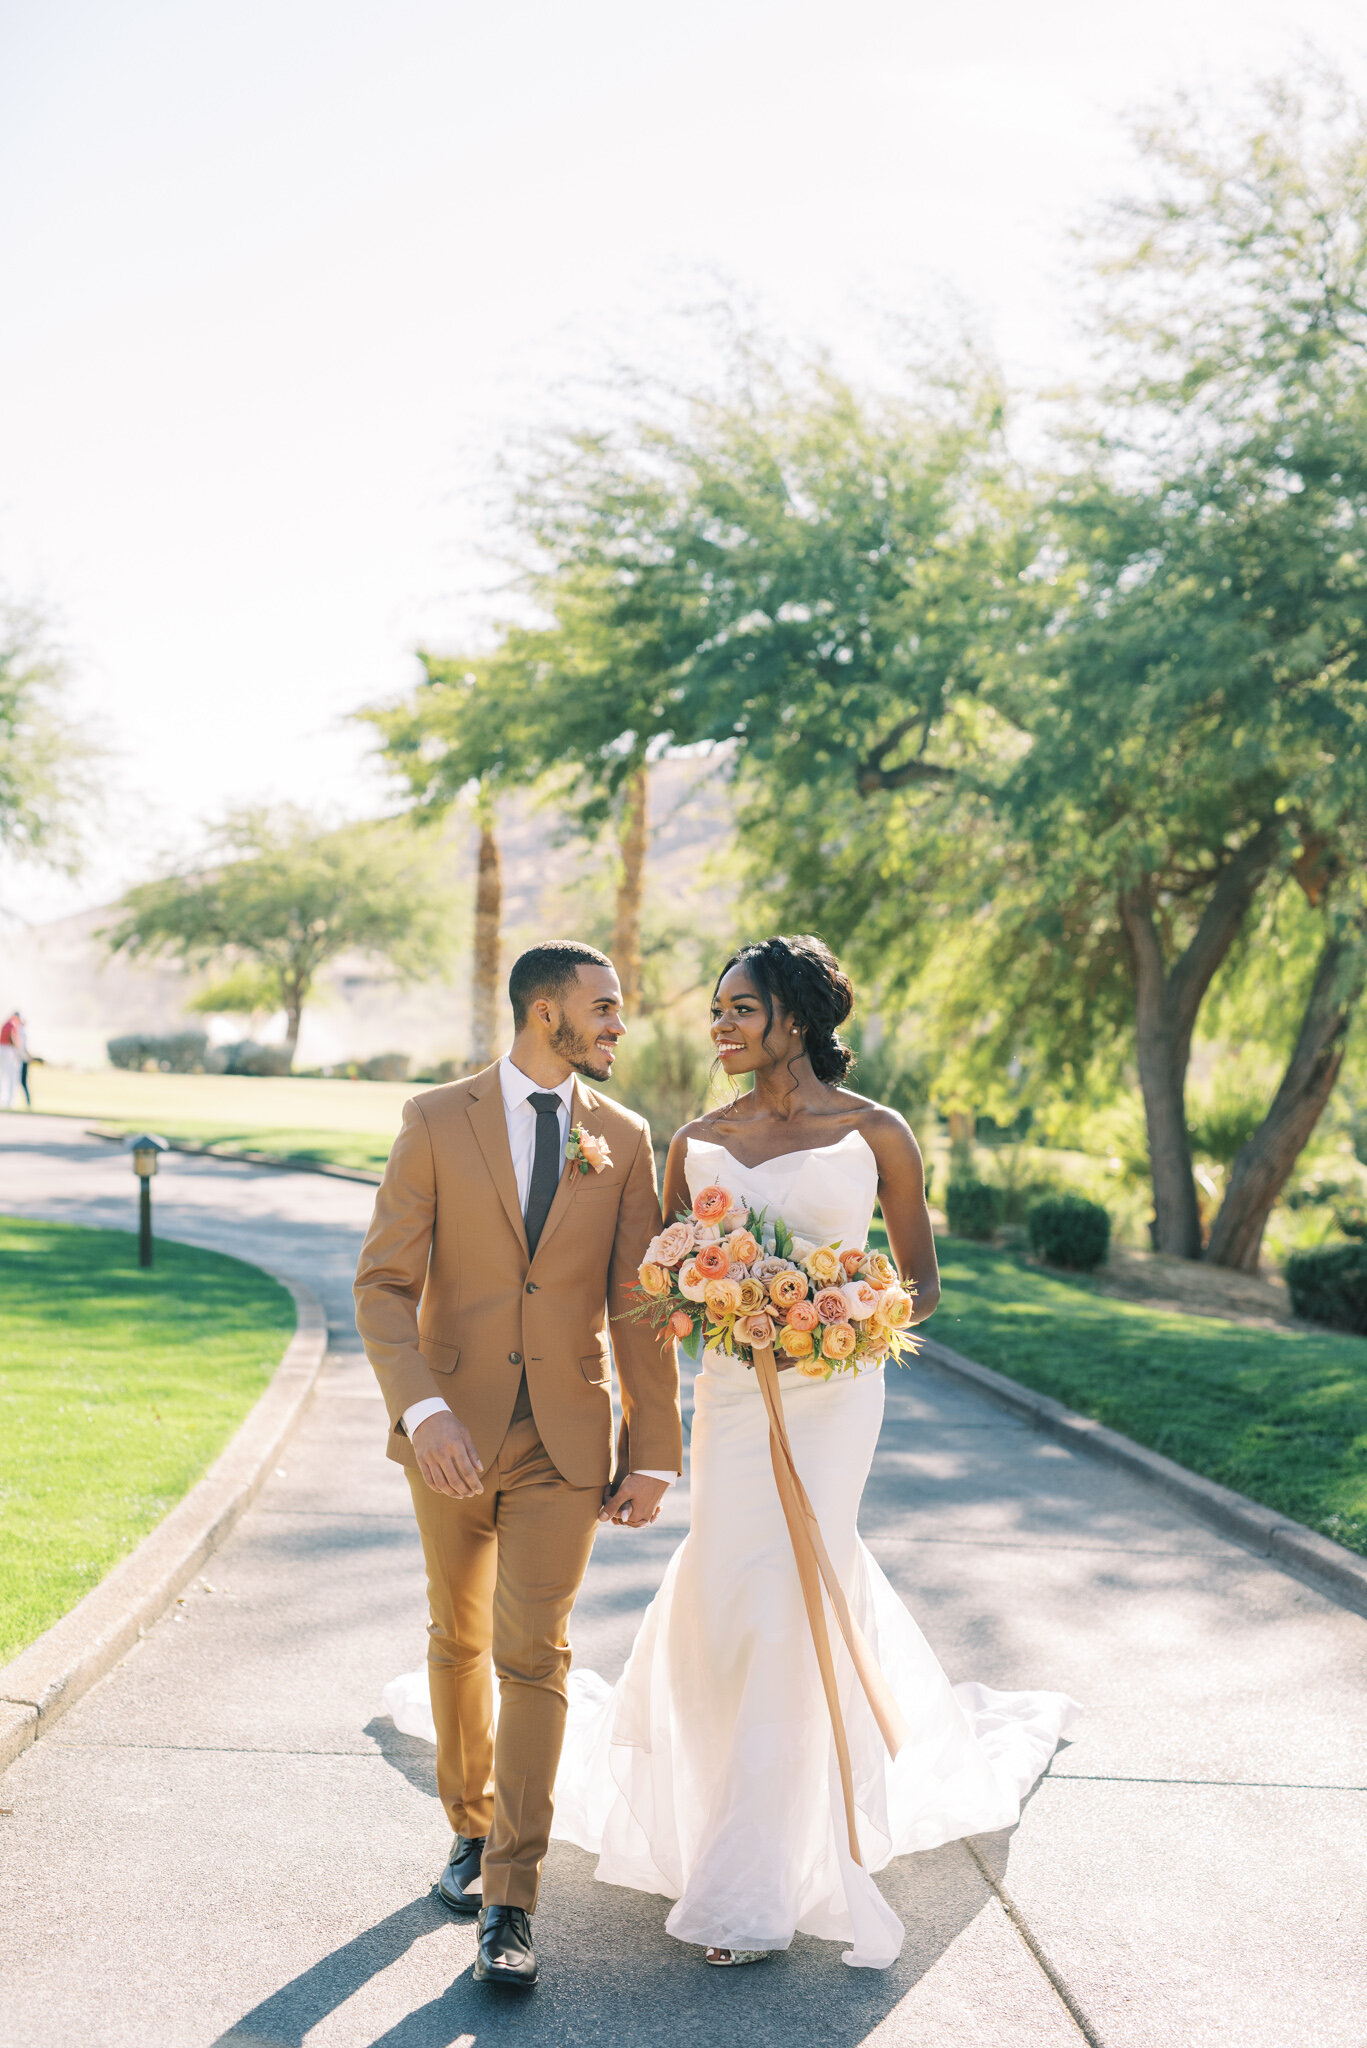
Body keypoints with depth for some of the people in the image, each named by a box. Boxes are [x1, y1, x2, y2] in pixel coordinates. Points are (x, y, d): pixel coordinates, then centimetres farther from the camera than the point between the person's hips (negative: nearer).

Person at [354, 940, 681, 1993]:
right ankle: (472, 1828, 38)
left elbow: (639, 1304, 3)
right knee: (460, 1643, 15)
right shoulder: (437, 1120, -4)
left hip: (566, 1438, 0)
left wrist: (655, 1451, 1)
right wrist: (422, 1408, -23)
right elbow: (384, 1281, -9)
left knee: (534, 1655, -5)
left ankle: (510, 1904, 3)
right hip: (453, 1429, 0)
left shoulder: (624, 1137, 2)